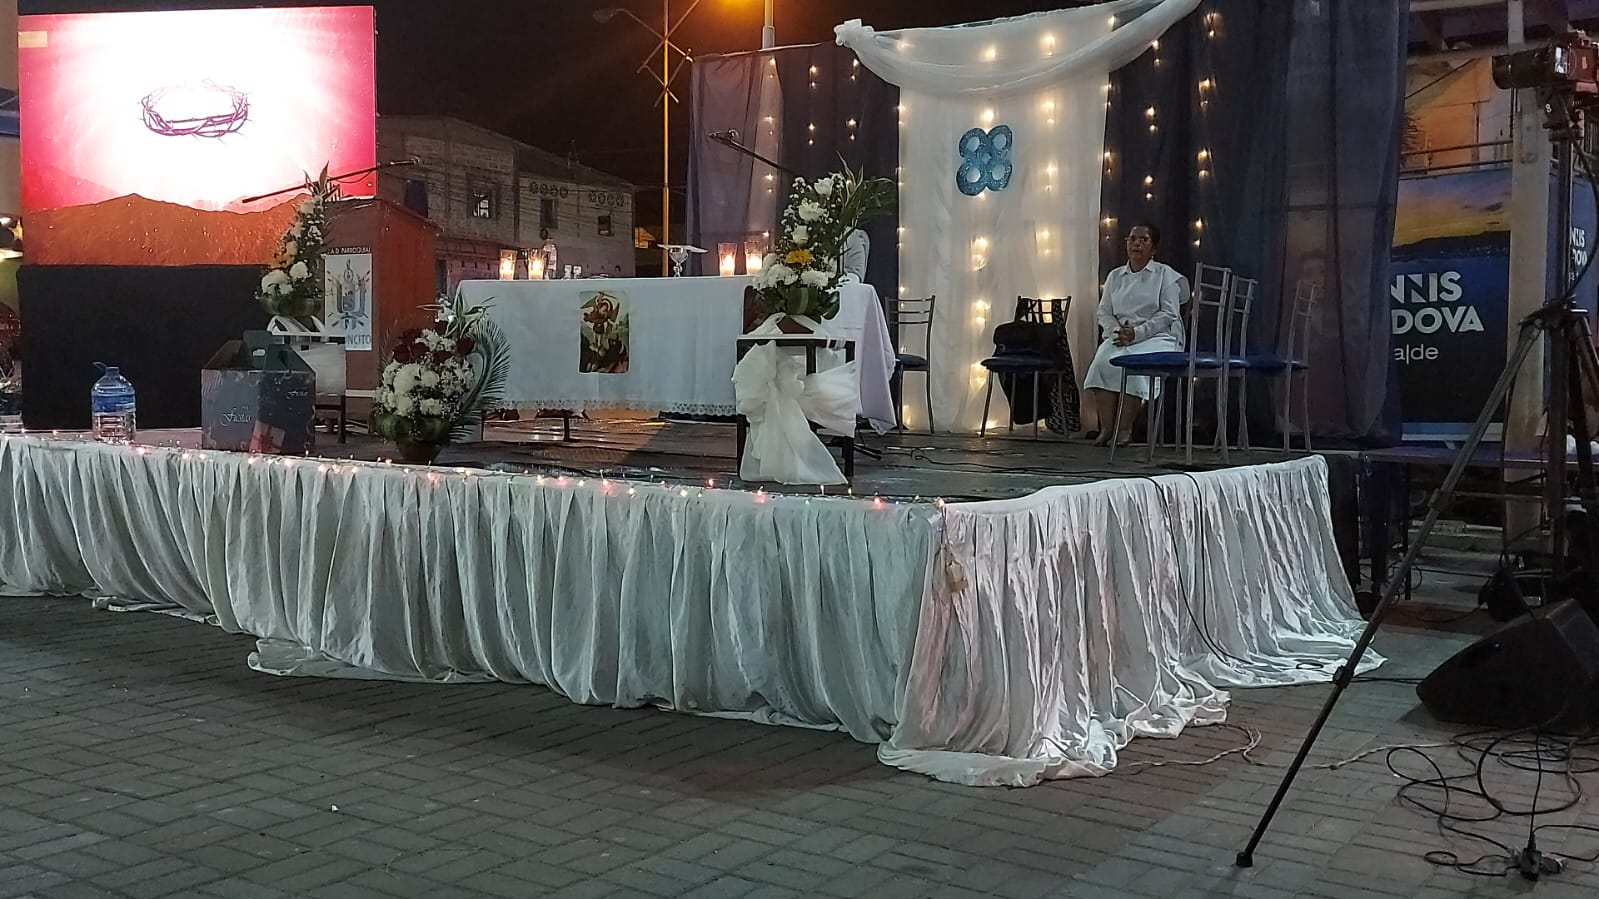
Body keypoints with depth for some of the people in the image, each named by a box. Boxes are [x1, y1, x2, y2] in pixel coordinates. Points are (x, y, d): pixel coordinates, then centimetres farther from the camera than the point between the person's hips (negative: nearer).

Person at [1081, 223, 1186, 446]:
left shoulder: (1165, 275, 6)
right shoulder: (1115, 276, 19)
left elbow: (1168, 314, -4)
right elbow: (1103, 312, 13)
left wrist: (1137, 333, -17)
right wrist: (1116, 330, -10)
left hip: (1157, 337, -4)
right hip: (1119, 335, 4)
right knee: (1102, 363, -29)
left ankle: (1124, 428, -30)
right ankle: (1106, 427, -30)